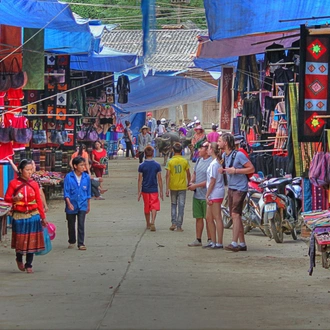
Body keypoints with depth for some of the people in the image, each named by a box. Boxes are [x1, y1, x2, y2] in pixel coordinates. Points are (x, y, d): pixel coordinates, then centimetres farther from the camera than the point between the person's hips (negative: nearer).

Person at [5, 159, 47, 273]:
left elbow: (39, 201, 5)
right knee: (20, 240, 5)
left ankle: (28, 265, 13)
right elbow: (7, 198, 1)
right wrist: (15, 198, -21)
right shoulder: (13, 183, -3)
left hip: (33, 216, 2)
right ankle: (19, 259, 32)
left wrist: (43, 217, 5)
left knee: (31, 241, 2)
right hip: (19, 216, -2)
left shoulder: (34, 184, 3)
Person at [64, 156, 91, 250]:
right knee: (71, 225, 13)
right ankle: (72, 242, 31)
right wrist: (69, 203, -19)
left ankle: (81, 243, -2)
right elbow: (66, 192, -8)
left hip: (82, 205, 1)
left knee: (81, 225, -7)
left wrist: (88, 205, 13)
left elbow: (88, 192, 9)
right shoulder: (68, 177, -9)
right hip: (71, 206, -1)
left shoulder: (86, 177, -1)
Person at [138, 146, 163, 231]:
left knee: (146, 208, 14)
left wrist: (139, 192, 0)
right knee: (154, 207, -1)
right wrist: (161, 191, 5)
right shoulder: (157, 165, -5)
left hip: (145, 190, 1)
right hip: (154, 189, -1)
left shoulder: (141, 166, -6)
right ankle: (152, 223, -22)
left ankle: (148, 224, 25)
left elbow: (140, 180, -4)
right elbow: (159, 179, -2)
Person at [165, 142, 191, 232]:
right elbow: (188, 174, 4)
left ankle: (174, 223, 7)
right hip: (182, 186, 0)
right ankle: (179, 226, 2)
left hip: (173, 187, 0)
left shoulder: (170, 162, -6)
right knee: (181, 206, 4)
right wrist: (188, 183, 22)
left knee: (173, 205, 17)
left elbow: (168, 175, -10)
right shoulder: (185, 161, -4)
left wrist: (167, 188, -8)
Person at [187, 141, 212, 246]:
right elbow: (194, 173, 25)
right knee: (198, 218, 12)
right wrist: (191, 182, 5)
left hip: (206, 195, -8)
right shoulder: (199, 160, 11)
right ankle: (198, 239, 18)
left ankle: (210, 240, 6)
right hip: (197, 195, 8)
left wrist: (196, 186, -17)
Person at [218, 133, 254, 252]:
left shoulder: (239, 155, -15)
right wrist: (223, 170, 3)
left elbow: (251, 169, -15)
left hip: (240, 188, -9)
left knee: (235, 214, -17)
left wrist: (235, 171, -20)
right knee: (235, 216, 10)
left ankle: (234, 243, -21)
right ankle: (242, 244, 16)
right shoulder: (224, 155, 10)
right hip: (231, 188, 9)